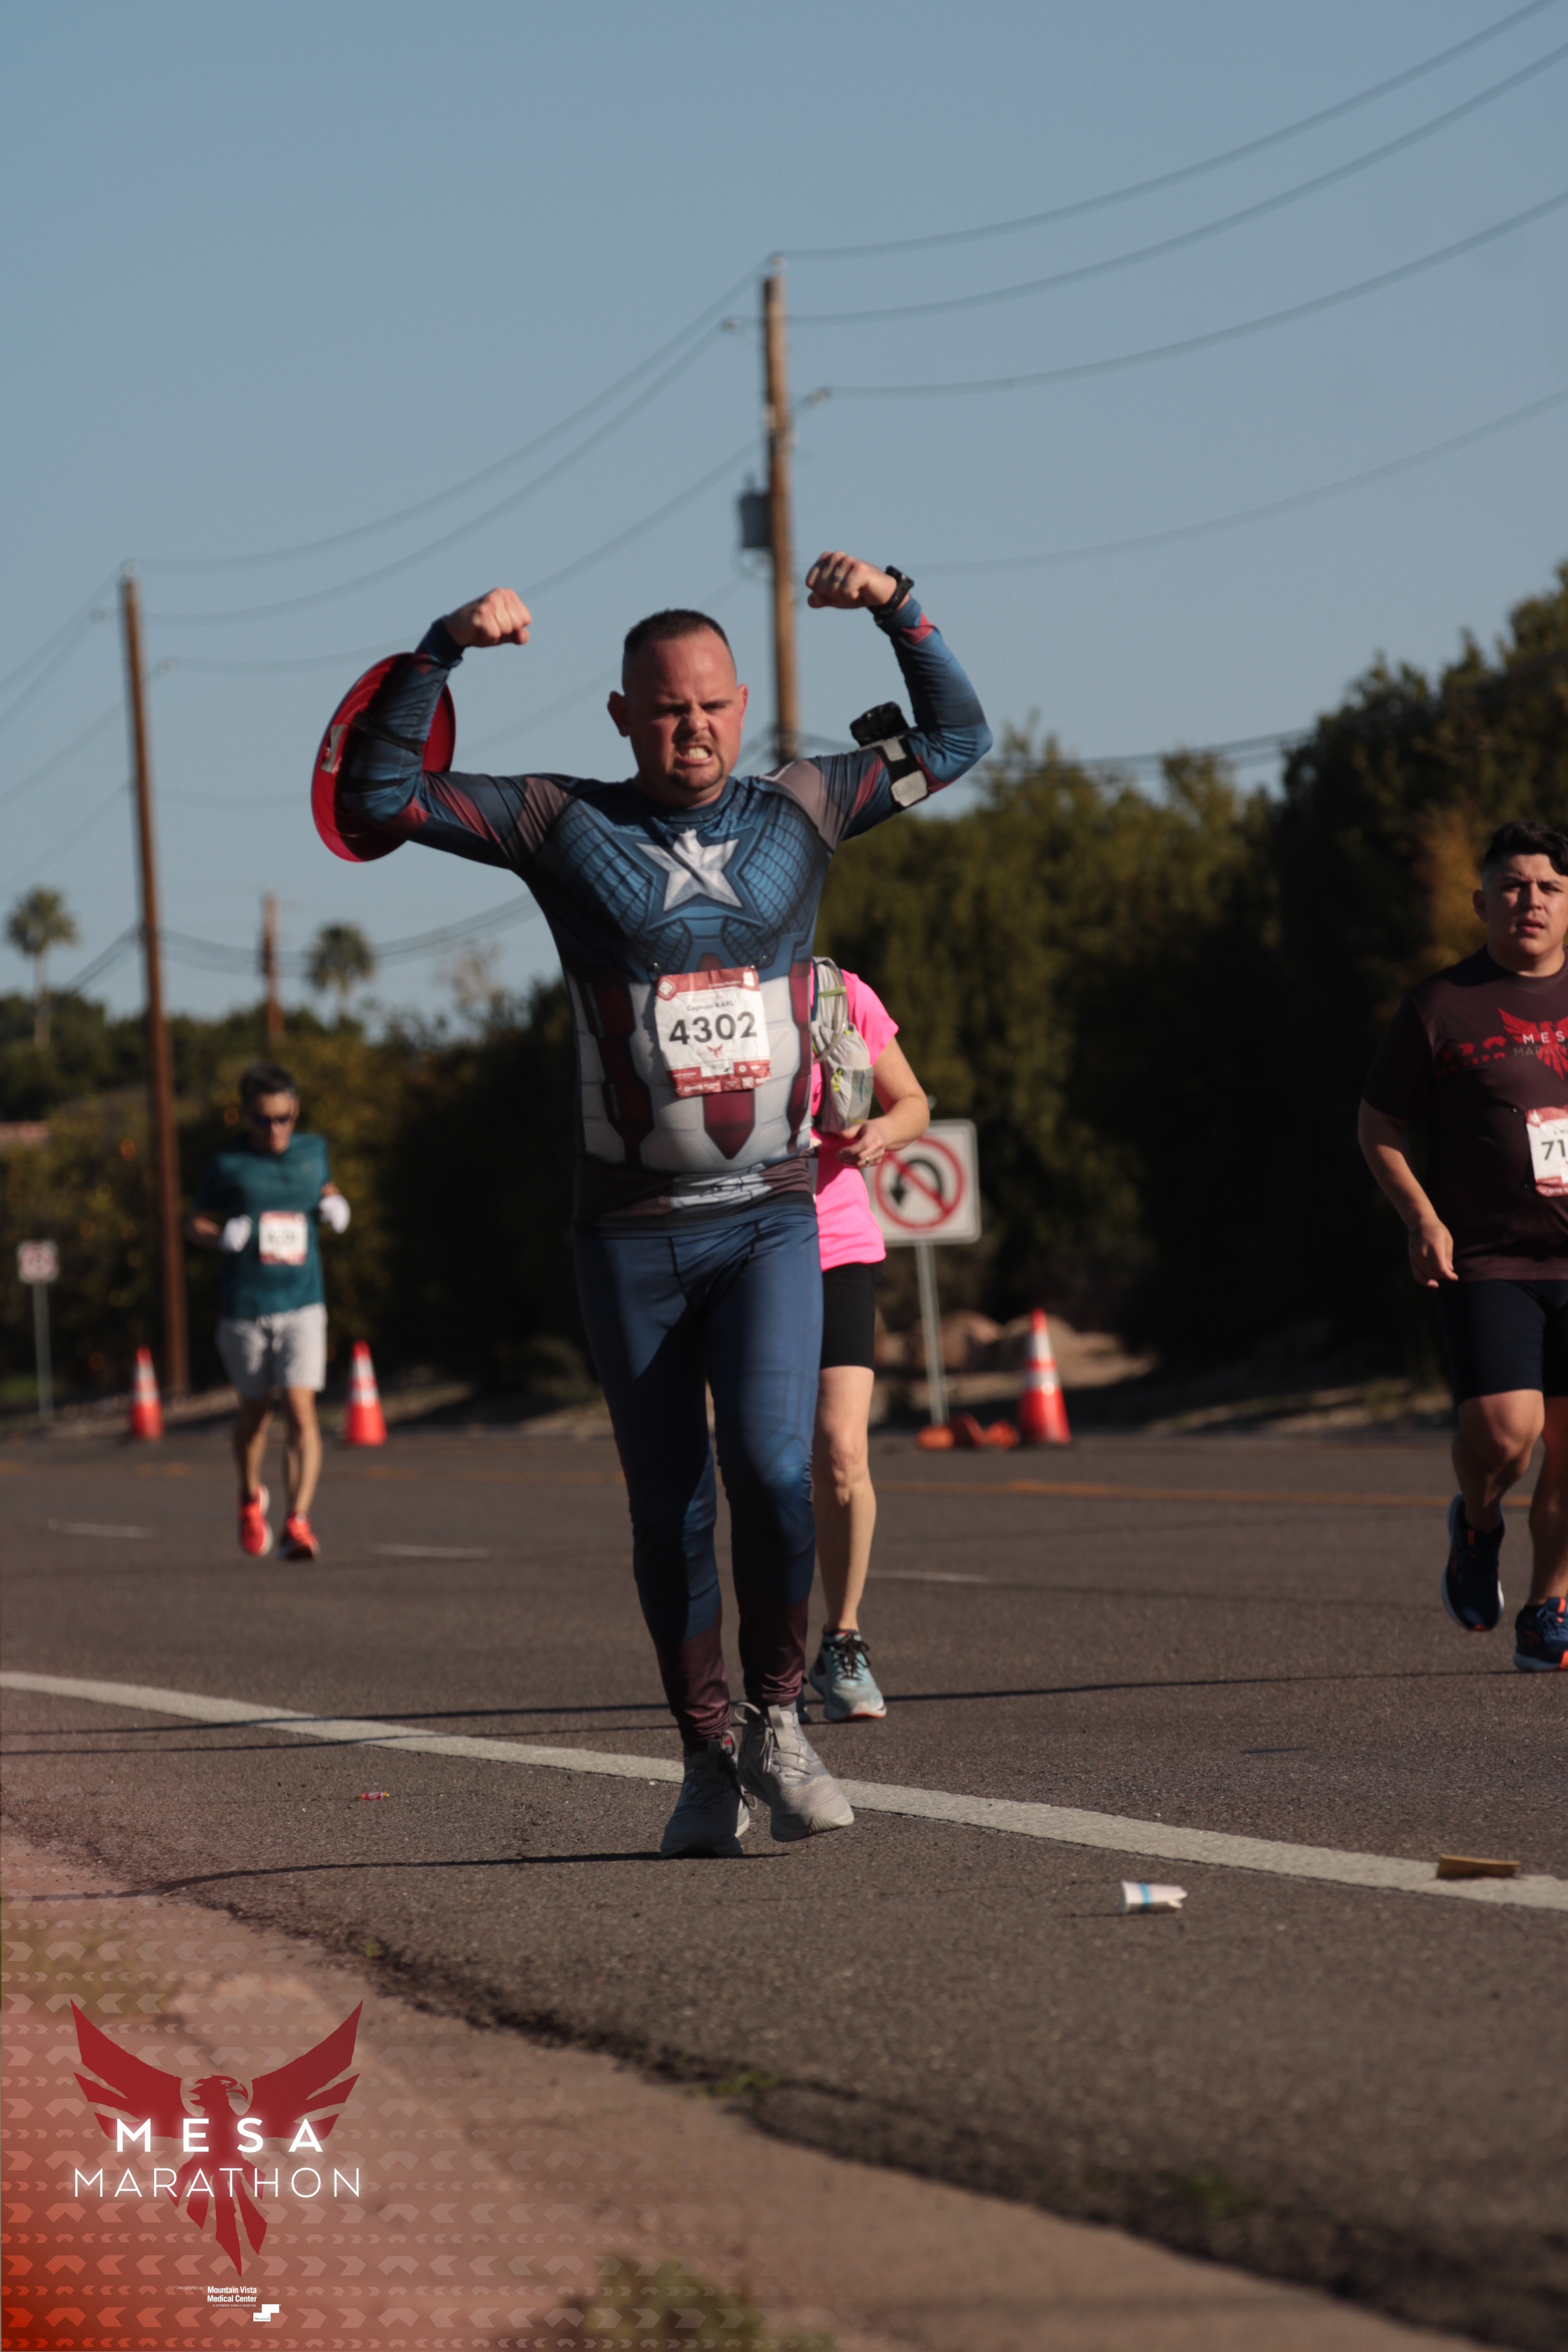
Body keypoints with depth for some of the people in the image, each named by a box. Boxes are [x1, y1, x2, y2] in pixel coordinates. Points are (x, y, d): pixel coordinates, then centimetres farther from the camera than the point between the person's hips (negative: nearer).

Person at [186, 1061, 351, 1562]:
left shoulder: (312, 1151, 7)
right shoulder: (229, 1166, -1)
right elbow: (195, 1224, 5)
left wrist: (334, 1207, 3)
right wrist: (221, 1237, -17)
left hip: (302, 1305, 1)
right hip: (244, 1309, -1)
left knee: (301, 1410, -14)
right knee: (255, 1411, 13)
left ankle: (298, 1522, -18)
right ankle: (251, 1498, 40)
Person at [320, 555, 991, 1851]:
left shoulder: (798, 808, 5)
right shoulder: (564, 824, -1)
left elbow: (957, 737, 15)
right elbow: (373, 794, -5)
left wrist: (898, 607, 0)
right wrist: (446, 651, -15)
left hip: (771, 1220, 0)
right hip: (632, 1232, 0)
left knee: (772, 1467, -19)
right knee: (668, 1509, 4)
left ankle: (778, 1726, -1)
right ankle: (707, 1759, 19)